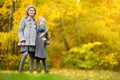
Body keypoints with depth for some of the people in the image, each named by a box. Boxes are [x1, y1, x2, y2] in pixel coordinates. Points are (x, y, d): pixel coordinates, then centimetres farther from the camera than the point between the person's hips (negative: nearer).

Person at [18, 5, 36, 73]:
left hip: (33, 41, 5)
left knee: (32, 55, -1)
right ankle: (20, 70, -14)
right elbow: (20, 30, 0)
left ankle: (31, 70, 3)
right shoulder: (24, 20, 5)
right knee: (25, 54, -20)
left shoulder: (35, 21, 20)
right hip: (26, 41, -5)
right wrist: (22, 40, -13)